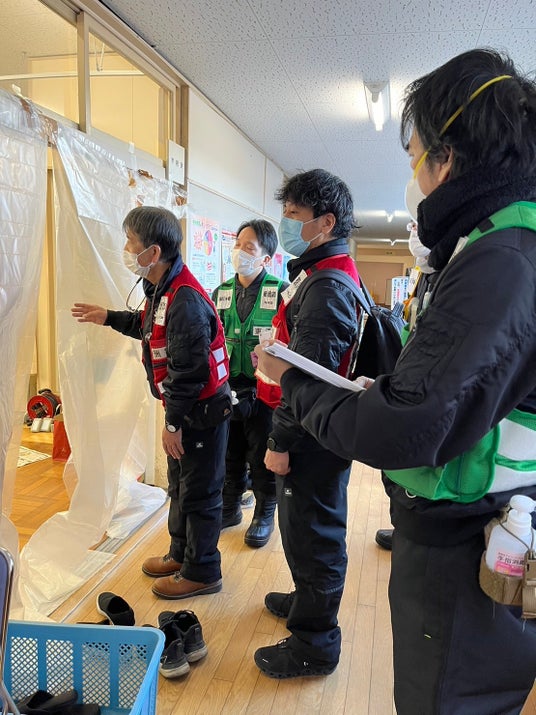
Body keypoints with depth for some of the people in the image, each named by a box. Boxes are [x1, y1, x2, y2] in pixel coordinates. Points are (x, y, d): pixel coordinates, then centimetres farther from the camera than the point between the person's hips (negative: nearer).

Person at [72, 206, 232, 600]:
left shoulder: (185, 301, -27)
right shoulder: (163, 290, 6)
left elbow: (186, 371, -26)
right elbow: (151, 328, 26)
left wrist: (173, 423, -19)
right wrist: (109, 318, 27)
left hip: (202, 412, -10)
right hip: (186, 409, 10)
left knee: (199, 493, 5)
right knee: (180, 486, 22)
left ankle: (201, 572, 23)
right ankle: (181, 554, 41)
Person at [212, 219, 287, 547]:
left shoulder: (280, 291, -8)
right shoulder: (221, 292, 7)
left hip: (263, 392, -4)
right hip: (226, 391, 5)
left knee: (262, 458, 9)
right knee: (229, 455, 17)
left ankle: (264, 515, 29)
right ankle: (230, 508, 36)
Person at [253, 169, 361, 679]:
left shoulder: (327, 286, -21)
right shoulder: (322, 274, 13)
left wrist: (281, 442, -20)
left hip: (315, 440, -10)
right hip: (316, 432, 10)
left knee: (311, 532, 4)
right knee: (305, 526, 24)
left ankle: (314, 644, 23)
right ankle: (307, 600, 46)